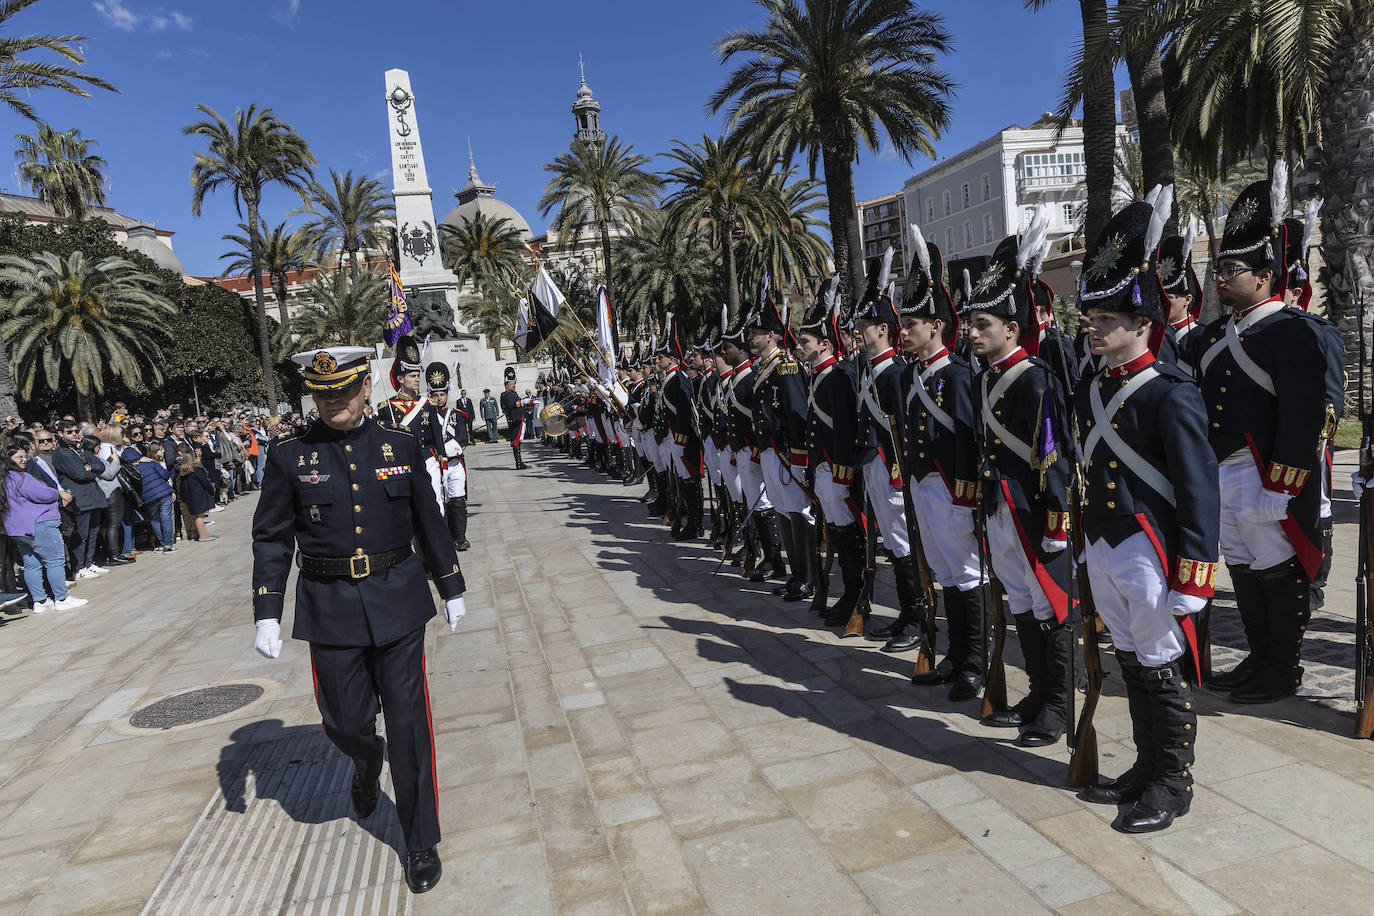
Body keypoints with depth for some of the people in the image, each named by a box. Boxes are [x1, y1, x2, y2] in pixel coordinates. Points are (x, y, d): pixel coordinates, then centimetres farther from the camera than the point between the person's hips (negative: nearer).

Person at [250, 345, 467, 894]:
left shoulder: (401, 446, 0)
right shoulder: (290, 456, -2)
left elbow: (429, 522, 8)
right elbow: (272, 538, 2)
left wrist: (451, 587, 12)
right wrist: (266, 614, -3)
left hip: (397, 602, 0)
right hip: (330, 608, 0)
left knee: (408, 722, 4)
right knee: (345, 721, 10)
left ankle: (422, 843, 21)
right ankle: (366, 768, 49)